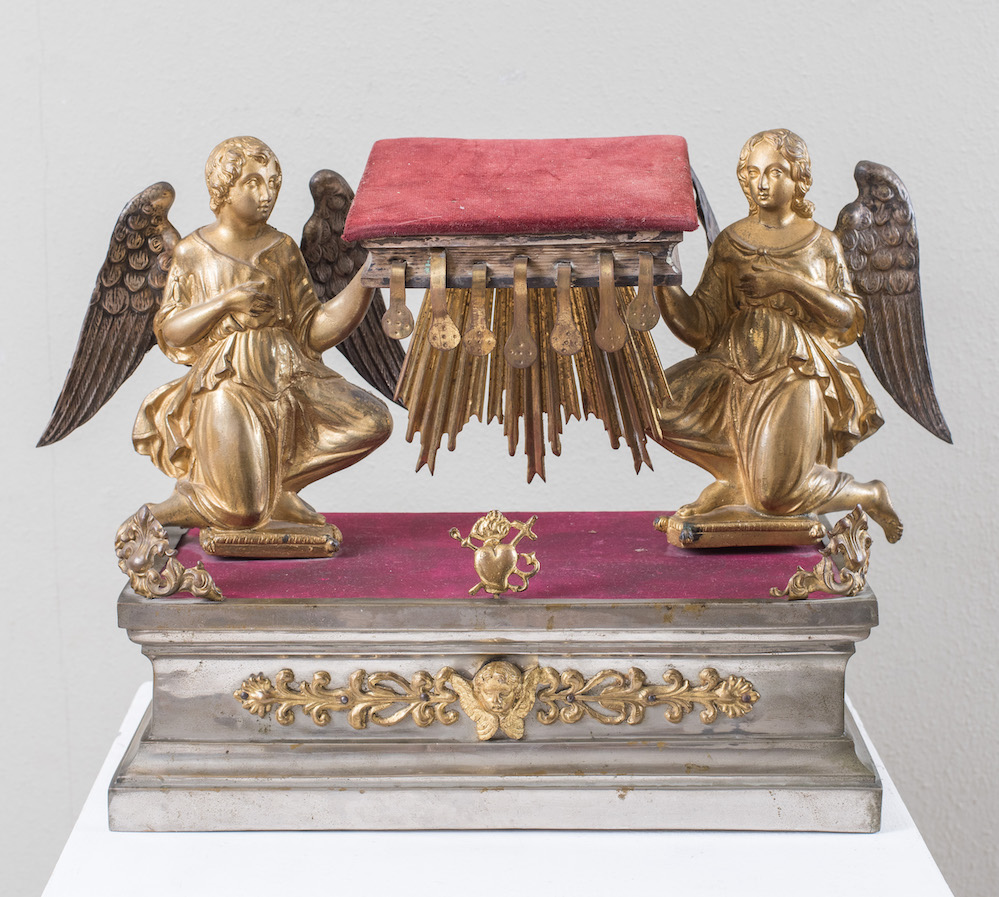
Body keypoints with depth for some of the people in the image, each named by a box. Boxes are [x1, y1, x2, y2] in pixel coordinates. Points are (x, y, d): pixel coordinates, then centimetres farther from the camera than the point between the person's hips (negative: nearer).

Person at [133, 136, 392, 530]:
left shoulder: (282, 250, 9)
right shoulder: (192, 253, 3)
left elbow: (314, 331, 4)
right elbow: (170, 332, -1)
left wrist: (366, 278, -8)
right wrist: (227, 301, -15)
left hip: (287, 380, 5)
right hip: (228, 384, -4)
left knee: (375, 422, -17)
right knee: (240, 515, -22)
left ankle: (273, 481, -1)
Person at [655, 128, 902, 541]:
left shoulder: (822, 243, 6)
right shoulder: (730, 242, 8)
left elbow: (851, 321, 0)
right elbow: (701, 326, 1)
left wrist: (794, 282, -12)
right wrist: (664, 285, -17)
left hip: (795, 372, -3)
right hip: (736, 368, 3)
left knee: (777, 492, -21)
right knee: (661, 408, -22)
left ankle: (869, 495, 9)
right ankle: (742, 474, -2)